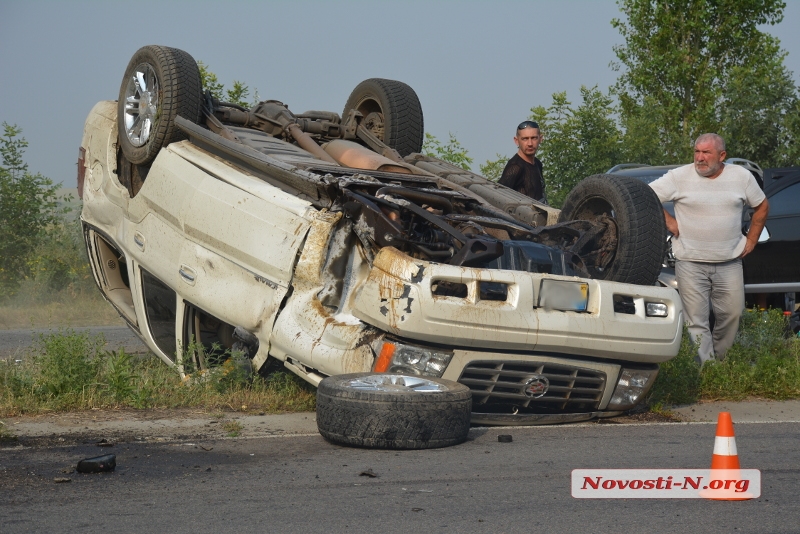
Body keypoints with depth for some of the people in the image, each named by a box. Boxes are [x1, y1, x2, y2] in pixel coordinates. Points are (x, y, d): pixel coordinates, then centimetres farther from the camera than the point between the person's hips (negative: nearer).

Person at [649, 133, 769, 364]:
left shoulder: (741, 176, 3)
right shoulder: (679, 176, -5)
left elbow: (762, 206, 16)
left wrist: (751, 241, 11)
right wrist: (669, 222, -6)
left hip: (729, 262, 2)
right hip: (690, 262, -2)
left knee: (732, 314, 1)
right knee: (696, 321, -6)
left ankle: (719, 360, 20)